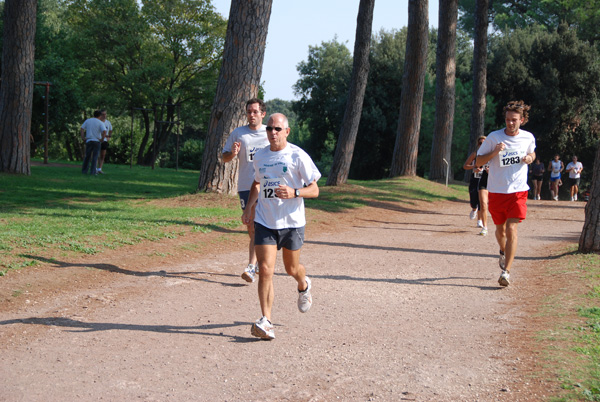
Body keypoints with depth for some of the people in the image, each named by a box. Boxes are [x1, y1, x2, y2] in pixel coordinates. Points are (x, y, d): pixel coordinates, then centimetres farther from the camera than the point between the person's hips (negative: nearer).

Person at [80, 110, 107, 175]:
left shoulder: (87, 121, 8)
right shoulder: (100, 123, -3)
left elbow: (82, 129, 0)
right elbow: (104, 132, -19)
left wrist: (83, 137, -2)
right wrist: (102, 139, -7)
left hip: (88, 141, 3)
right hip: (97, 141, -3)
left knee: (87, 156, 14)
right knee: (95, 157, 1)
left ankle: (84, 170, 12)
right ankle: (92, 171, -6)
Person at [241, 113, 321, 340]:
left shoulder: (297, 156, -7)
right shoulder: (260, 156, 7)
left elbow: (314, 190, -6)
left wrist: (294, 193, -25)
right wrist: (249, 208, 13)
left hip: (291, 221, -2)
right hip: (264, 221, 2)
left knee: (291, 269, 13)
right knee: (265, 270, -10)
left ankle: (304, 286, 50)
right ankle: (266, 321, -8)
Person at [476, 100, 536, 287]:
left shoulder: (528, 137, 1)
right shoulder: (493, 137, -6)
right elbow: (478, 161, -2)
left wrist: (530, 157, -1)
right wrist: (494, 152, -19)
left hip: (518, 191, 0)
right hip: (497, 191, 1)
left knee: (511, 229, -14)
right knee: (500, 229, 15)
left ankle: (506, 271, -15)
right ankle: (503, 252, 48)